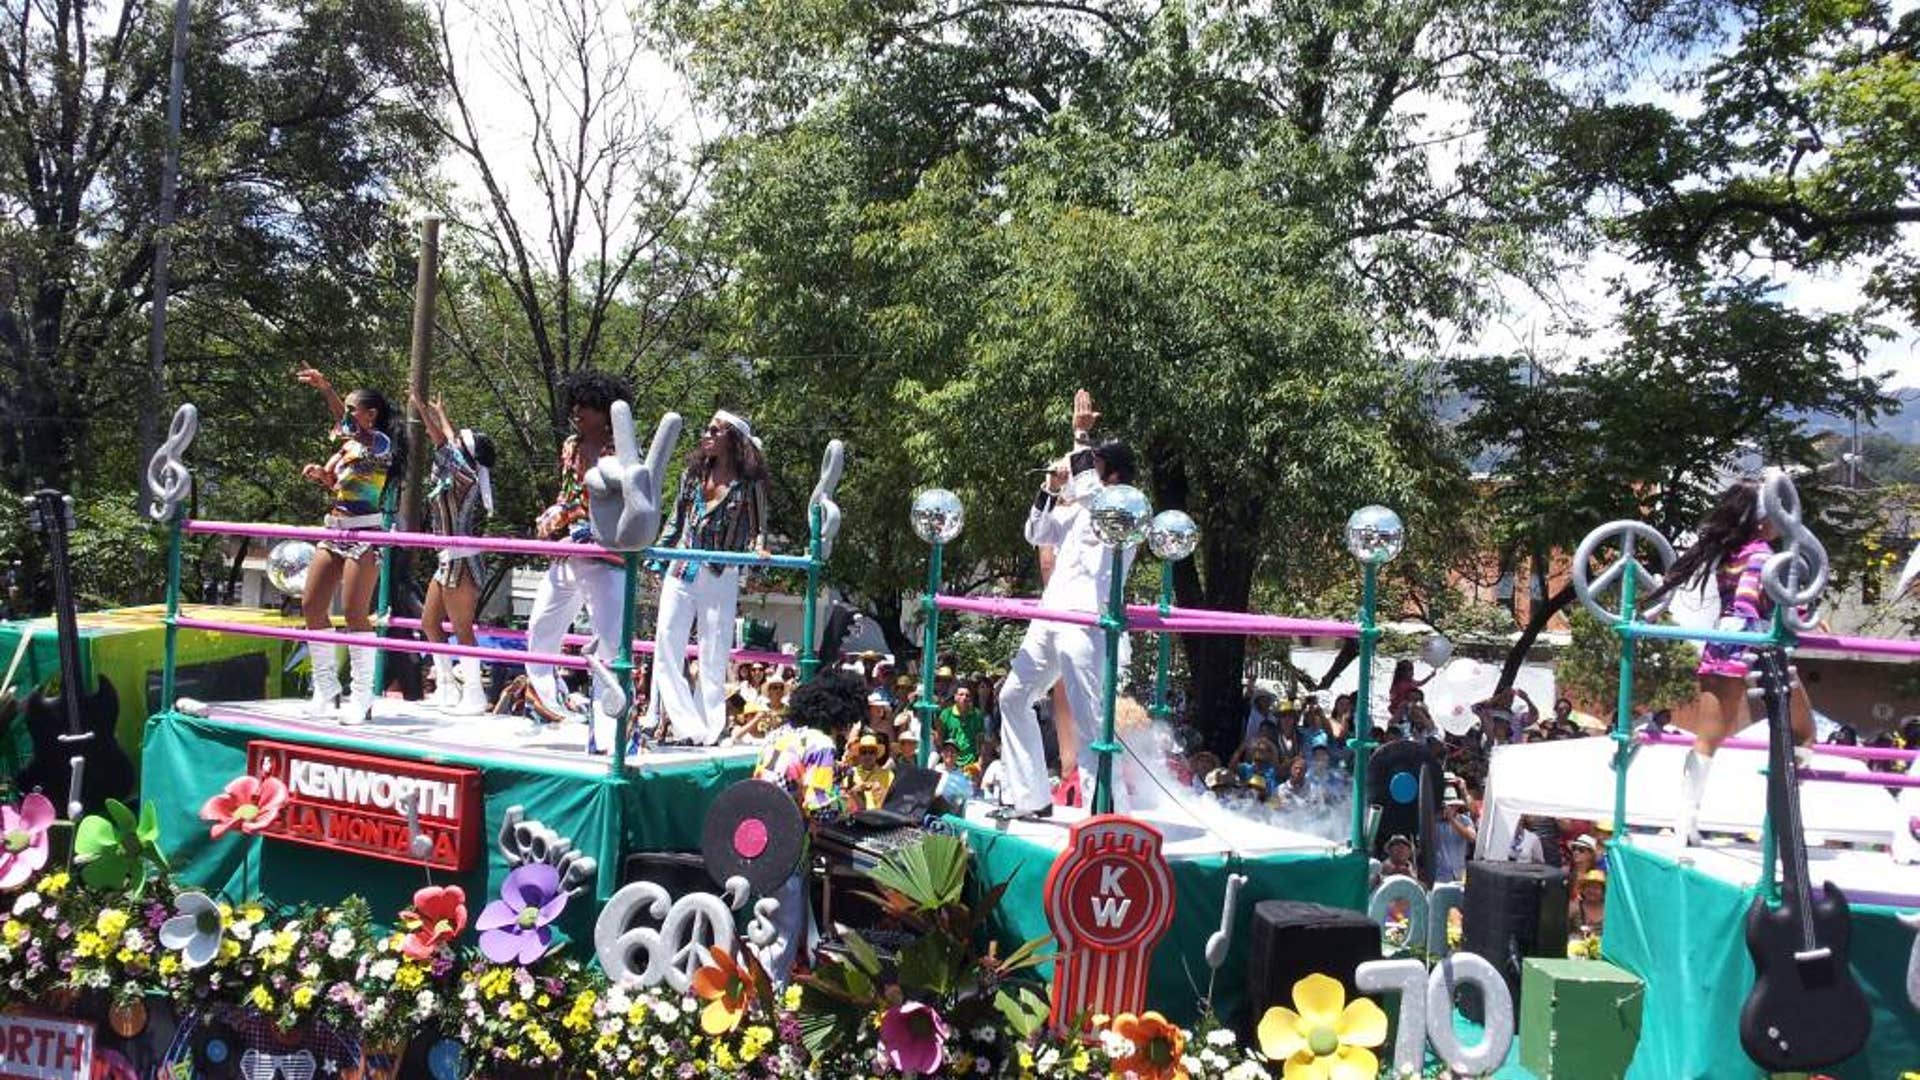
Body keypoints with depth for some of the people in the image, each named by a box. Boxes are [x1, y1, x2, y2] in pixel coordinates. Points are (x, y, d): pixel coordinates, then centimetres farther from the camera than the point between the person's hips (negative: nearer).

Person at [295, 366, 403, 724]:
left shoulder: (380, 442, -7)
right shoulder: (348, 446, 17)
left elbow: (354, 434, -28)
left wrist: (326, 389, -37)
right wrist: (320, 476, 2)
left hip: (365, 532, -9)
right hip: (334, 530, 9)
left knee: (354, 612, -11)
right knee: (311, 606, 6)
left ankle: (361, 697, -5)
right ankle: (326, 689, 16)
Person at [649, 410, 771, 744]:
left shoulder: (749, 483, -1)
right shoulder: (693, 473, 11)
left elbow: (758, 527, -1)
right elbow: (676, 521, 17)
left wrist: (758, 547, -21)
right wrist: (659, 559, 15)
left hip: (721, 577, -4)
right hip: (681, 570, 4)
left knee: (714, 654, 0)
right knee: (666, 642, -4)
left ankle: (708, 728, 7)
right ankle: (683, 722, -2)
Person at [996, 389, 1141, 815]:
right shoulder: (1077, 507, 20)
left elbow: (1087, 491, -22)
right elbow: (1037, 534, 23)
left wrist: (1081, 436, -16)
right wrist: (1050, 488, 11)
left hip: (1086, 624, -9)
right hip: (1049, 618, 9)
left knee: (1086, 717, -13)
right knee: (1014, 696, 13)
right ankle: (1031, 798, 19)